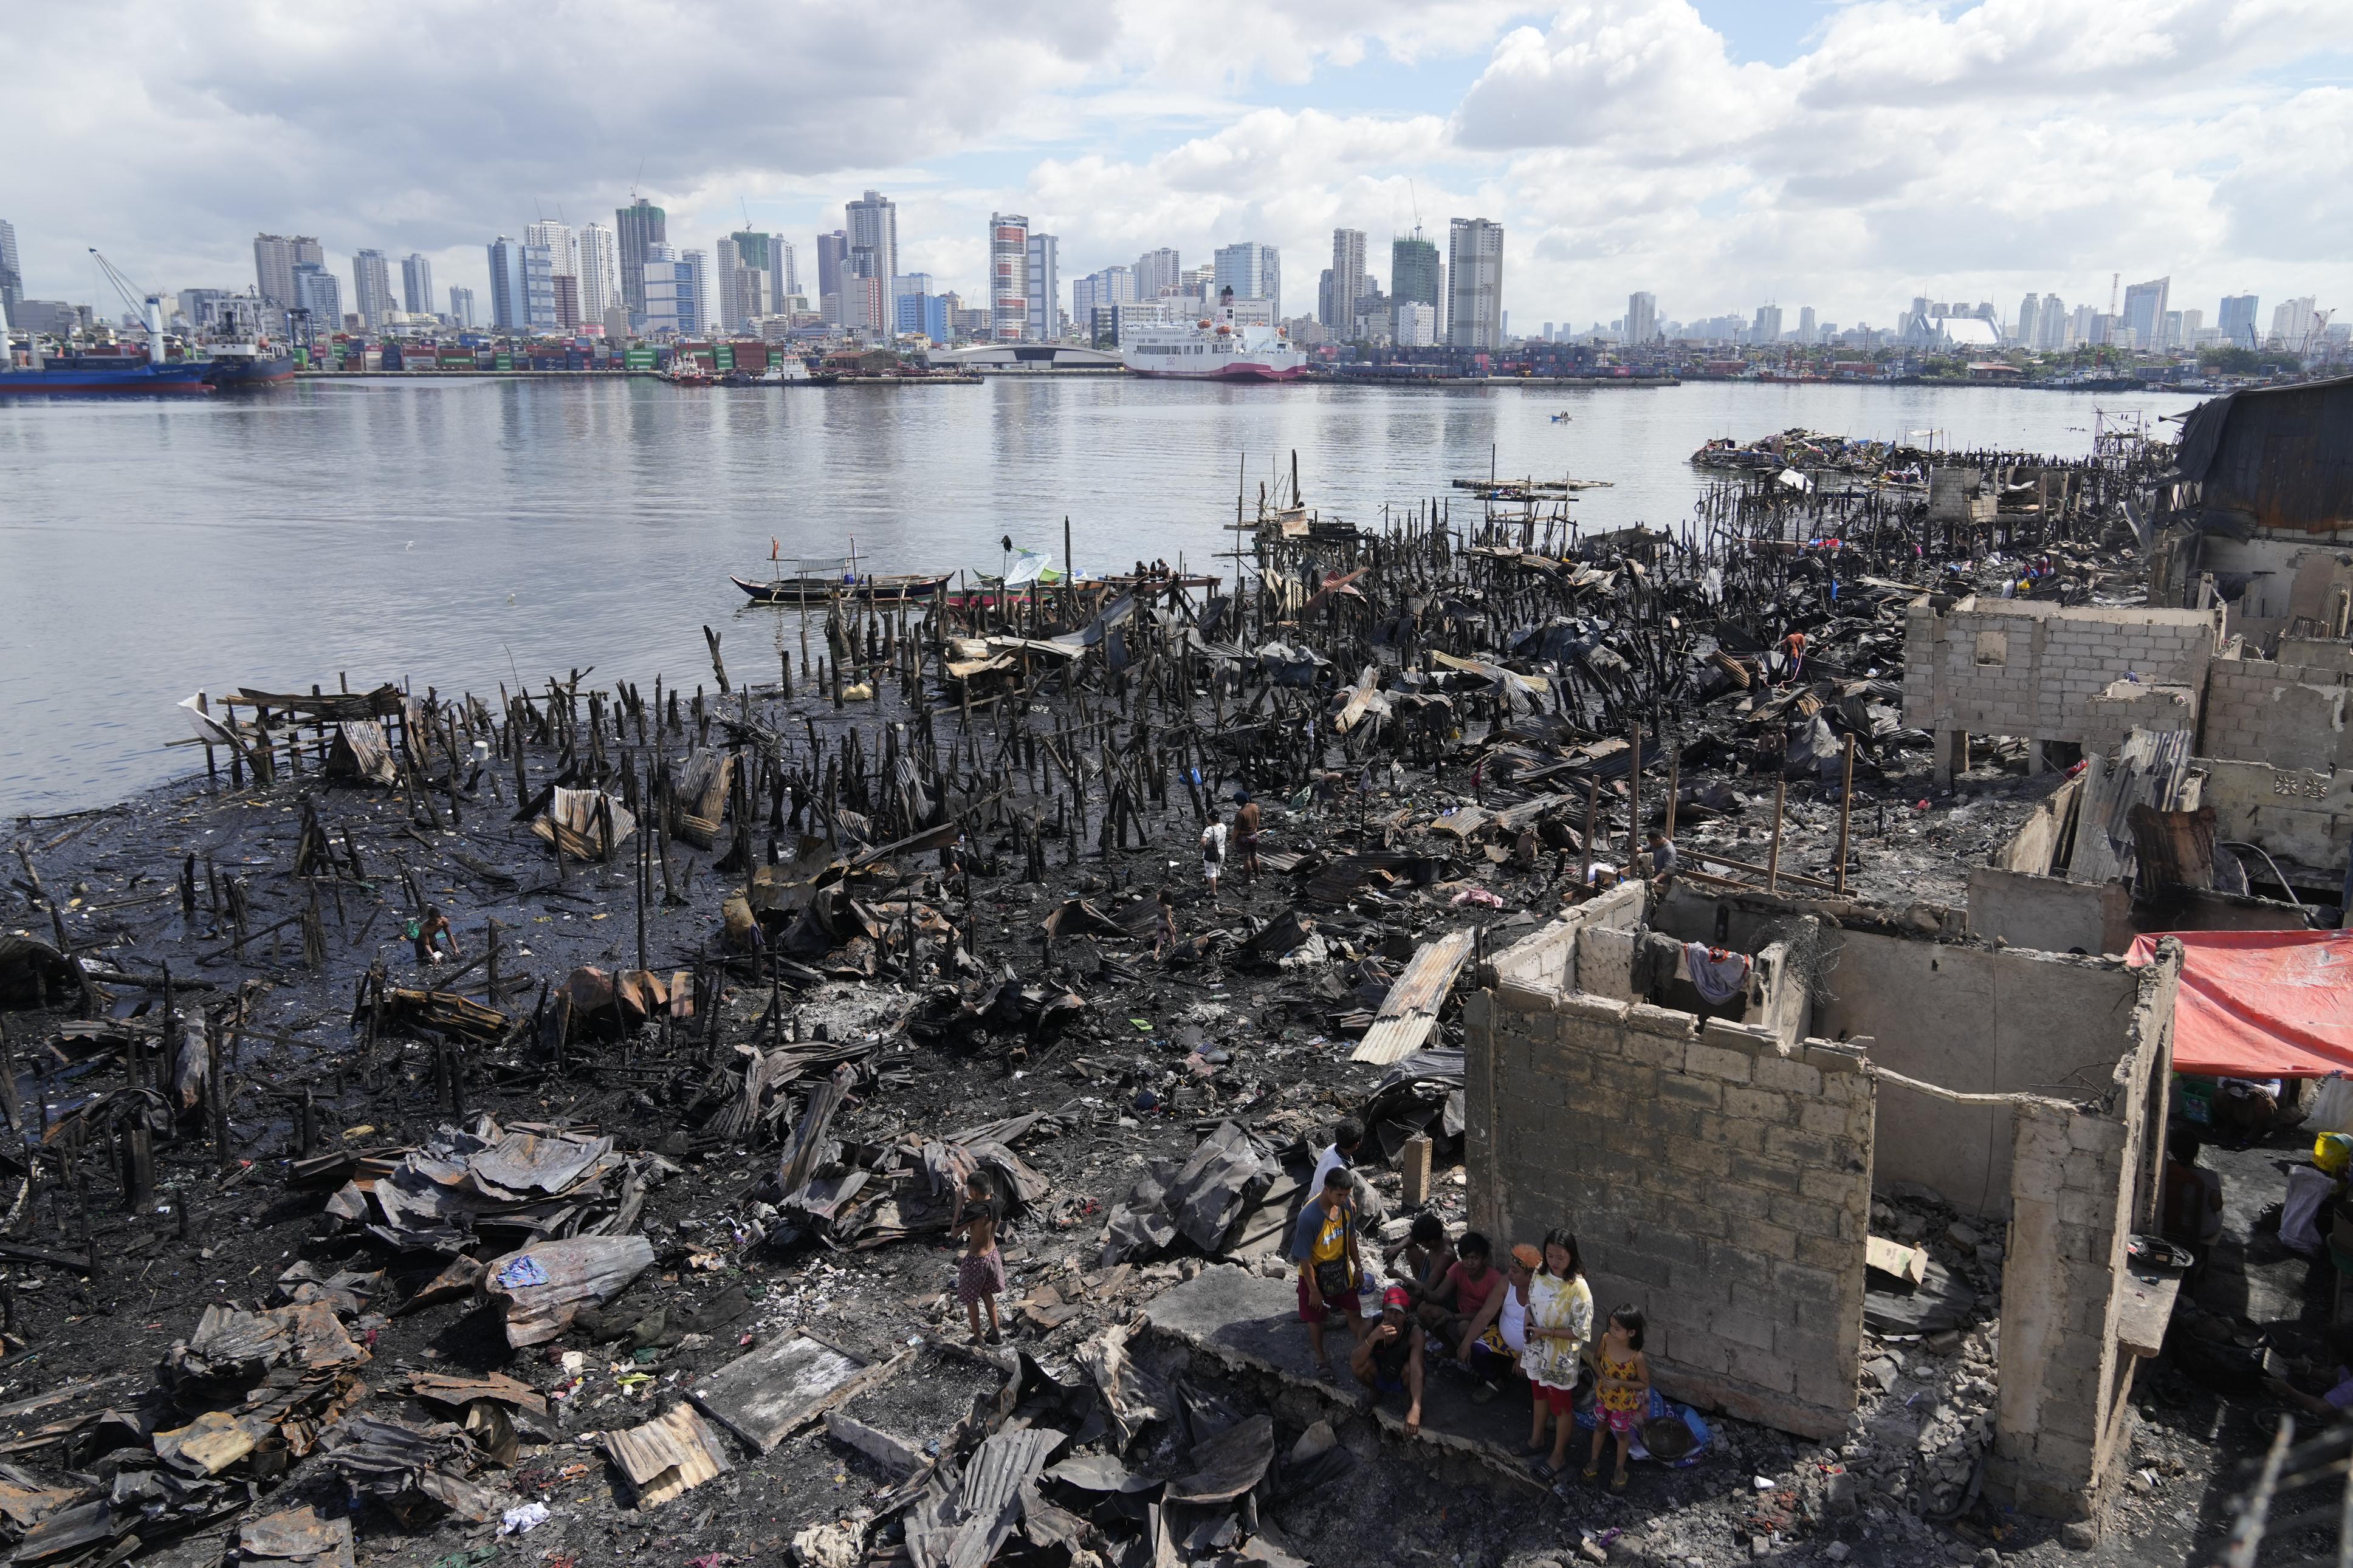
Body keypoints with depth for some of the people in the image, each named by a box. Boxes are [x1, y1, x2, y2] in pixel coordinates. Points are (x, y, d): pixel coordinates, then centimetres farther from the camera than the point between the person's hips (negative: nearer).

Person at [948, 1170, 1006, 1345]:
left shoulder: (974, 1212, -33)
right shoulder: (997, 1201, -12)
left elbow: (954, 1233, -19)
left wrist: (960, 1204, -20)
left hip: (976, 1260, -7)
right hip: (993, 1254, 7)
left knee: (971, 1299, 17)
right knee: (986, 1293, 28)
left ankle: (977, 1338, 31)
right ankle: (996, 1333, 35)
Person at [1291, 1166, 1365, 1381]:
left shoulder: (1345, 1204, -16)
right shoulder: (1309, 1216, -35)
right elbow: (1304, 1257, -24)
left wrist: (1358, 1267, 9)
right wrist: (1314, 1290, -16)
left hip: (1341, 1271, 5)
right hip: (1316, 1274, -4)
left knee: (1354, 1313, 18)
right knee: (1317, 1319, 18)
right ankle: (1321, 1358, 42)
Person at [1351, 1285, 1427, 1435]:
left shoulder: (1414, 1334, -31)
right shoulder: (1371, 1326, -26)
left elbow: (1416, 1371, -44)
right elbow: (1354, 1364, -34)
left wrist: (1415, 1409, -58)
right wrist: (1373, 1337, -50)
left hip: (1402, 1382, -2)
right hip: (1379, 1377, 2)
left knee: (1409, 1369, -34)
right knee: (1361, 1364, -29)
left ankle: (1409, 1400, 1)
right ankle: (1375, 1393, 7)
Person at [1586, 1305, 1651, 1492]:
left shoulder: (1637, 1357, -33)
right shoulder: (1606, 1339, -22)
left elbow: (1644, 1384, -18)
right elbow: (1597, 1359, -2)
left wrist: (1619, 1383, -28)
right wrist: (1602, 1375, -20)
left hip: (1623, 1402, -4)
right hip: (1603, 1395, 4)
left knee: (1622, 1434, 20)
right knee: (1600, 1427, 25)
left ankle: (1619, 1469, 43)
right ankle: (1594, 1460, 49)